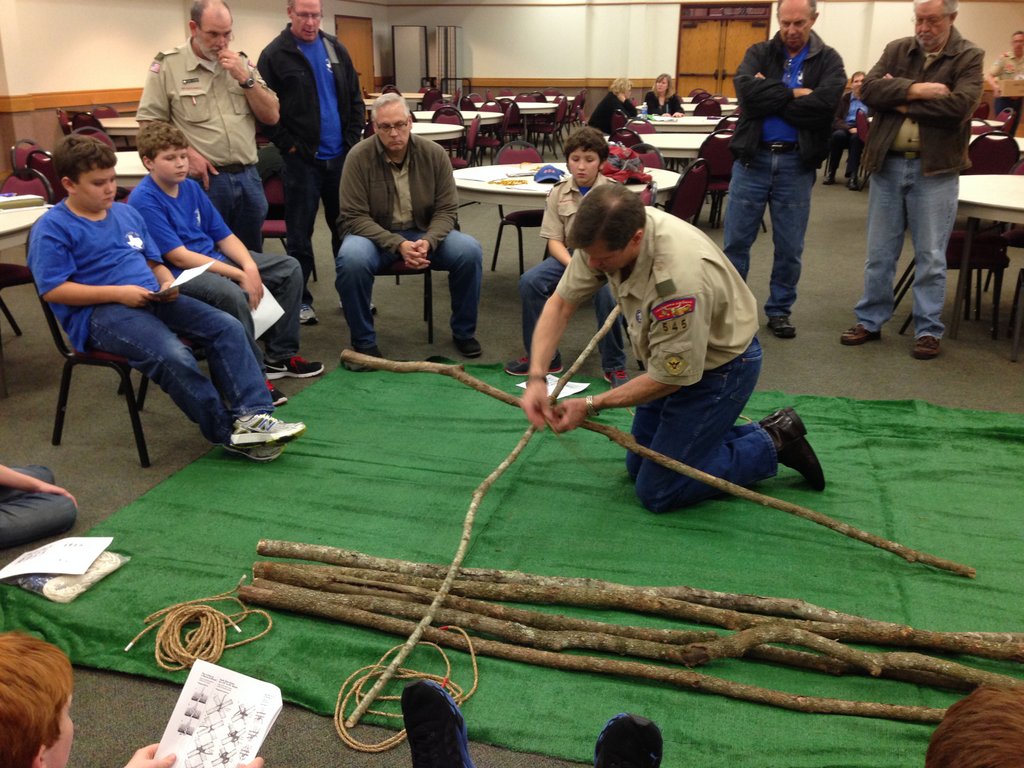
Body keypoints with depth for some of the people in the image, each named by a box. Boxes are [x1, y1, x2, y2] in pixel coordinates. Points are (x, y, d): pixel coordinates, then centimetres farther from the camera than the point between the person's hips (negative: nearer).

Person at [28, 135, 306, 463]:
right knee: (174, 356, -33)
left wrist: (167, 283, 1)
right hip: (99, 313, -7)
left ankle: (252, 414, -21)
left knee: (228, 327, -14)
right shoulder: (52, 228, -2)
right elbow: (53, 290, -11)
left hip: (152, 299, 7)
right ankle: (228, 433, -19)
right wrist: (118, 292, -18)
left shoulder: (126, 213, 19)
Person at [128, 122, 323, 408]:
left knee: (289, 268, 3)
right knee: (232, 294, -38)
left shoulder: (191, 187, 8)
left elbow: (224, 236, 9)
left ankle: (281, 355, 8)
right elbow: (179, 257, -20)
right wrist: (239, 274, -23)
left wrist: (250, 266, -12)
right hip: (178, 276, -9)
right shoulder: (143, 200, -15)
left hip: (215, 260, 9)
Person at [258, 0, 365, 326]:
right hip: (301, 160, -4)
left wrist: (353, 139, 3)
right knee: (300, 234, 2)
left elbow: (355, 98, 13)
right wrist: (288, 146, -9)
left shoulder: (335, 49, 9)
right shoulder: (274, 55, -4)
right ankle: (300, 300, 12)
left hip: (341, 156, 4)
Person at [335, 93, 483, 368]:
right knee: (350, 259, -35)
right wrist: (398, 244, -28)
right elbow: (354, 217, -14)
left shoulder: (434, 154, -7)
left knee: (469, 251, -23)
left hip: (424, 233, 2)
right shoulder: (359, 157, -13)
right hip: (373, 234, -2)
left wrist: (428, 241, -24)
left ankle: (463, 332, -1)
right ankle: (364, 342, -14)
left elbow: (446, 209, -3)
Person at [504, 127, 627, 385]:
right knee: (529, 281, -23)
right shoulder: (558, 193, 3)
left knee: (605, 288, -36)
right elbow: (554, 241, -1)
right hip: (570, 256, 3)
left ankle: (614, 365, -18)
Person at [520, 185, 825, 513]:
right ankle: (759, 431, 23)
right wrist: (536, 378, -19)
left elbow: (669, 378, -28)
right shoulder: (606, 235, -19)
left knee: (657, 491, -5)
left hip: (719, 365, -8)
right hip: (672, 358, 8)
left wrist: (590, 406, -22)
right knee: (638, 466, 18)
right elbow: (561, 302, -10)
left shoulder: (678, 279, -40)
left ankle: (772, 445, 8)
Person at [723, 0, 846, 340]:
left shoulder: (828, 60, 3)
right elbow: (746, 89, -15)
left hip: (797, 164, 0)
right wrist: (794, 94, -14)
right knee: (736, 240, 4)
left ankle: (780, 310, 22)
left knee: (790, 247, 7)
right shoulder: (759, 53, 6)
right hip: (752, 158, 1)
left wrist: (770, 99, -12)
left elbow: (824, 103, -17)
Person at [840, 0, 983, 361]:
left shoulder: (969, 57, -2)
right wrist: (915, 90, -19)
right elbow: (870, 89, -7)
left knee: (930, 256, 3)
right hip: (887, 163, 3)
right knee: (879, 252, 10)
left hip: (935, 169, -3)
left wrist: (901, 99, -11)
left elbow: (959, 105, -17)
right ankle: (870, 321, 22)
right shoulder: (897, 49, 8)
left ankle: (928, 330, 14)